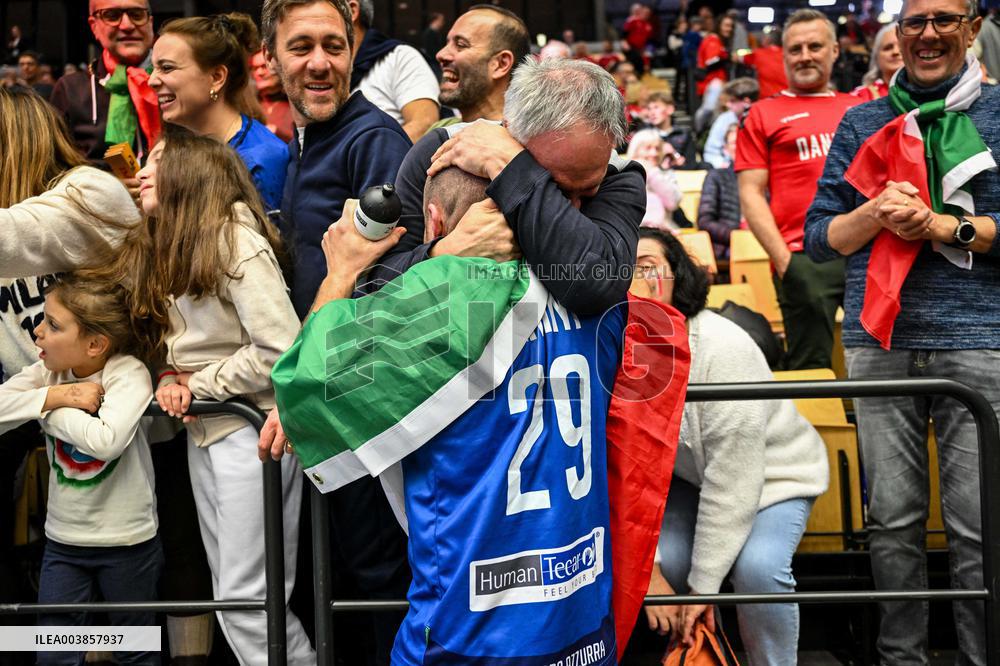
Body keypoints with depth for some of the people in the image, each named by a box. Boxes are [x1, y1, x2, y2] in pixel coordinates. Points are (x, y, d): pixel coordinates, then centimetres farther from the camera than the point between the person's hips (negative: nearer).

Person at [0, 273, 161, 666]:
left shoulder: (129, 374, -18)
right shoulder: (48, 372, -2)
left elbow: (104, 440, -33)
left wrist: (48, 408, -20)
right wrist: (56, 395, -22)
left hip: (127, 541, -4)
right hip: (63, 540, 4)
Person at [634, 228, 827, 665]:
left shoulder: (724, 349, -32)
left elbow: (731, 480, -30)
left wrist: (703, 584, -26)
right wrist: (649, 573, -19)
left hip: (773, 475, -4)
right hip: (689, 476, 4)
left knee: (757, 566, -29)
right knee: (667, 562, -19)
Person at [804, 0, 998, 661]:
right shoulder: (863, 122, 13)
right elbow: (819, 237, 11)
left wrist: (943, 226, -11)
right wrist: (875, 213, -7)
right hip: (880, 341, 2)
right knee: (893, 517, 7)